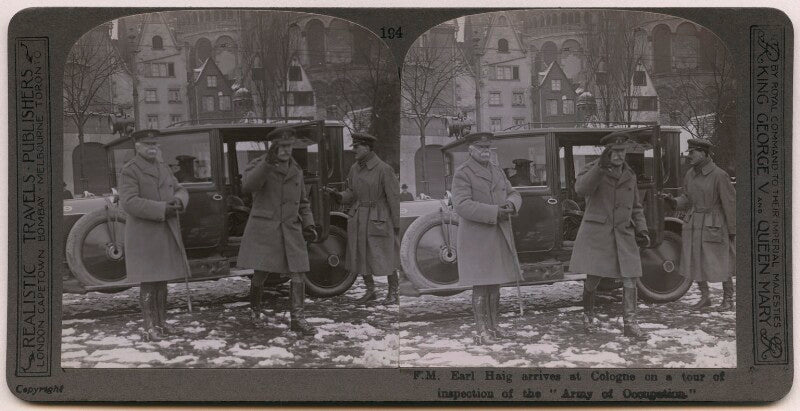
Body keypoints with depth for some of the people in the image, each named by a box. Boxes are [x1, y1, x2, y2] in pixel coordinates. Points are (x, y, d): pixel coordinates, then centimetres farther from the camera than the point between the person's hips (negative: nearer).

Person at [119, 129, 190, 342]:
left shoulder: (163, 168, 16)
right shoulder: (130, 171, -7)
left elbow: (181, 190, 17)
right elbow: (128, 202, -19)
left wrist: (178, 200, -8)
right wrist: (162, 209, -22)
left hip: (167, 234, 7)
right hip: (144, 234, -7)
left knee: (161, 280, 12)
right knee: (148, 281, -7)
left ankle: (161, 323, 19)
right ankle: (149, 328, -3)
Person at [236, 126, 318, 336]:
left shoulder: (296, 170, 15)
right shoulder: (258, 165, -2)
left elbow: (303, 202, 25)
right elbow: (247, 185, -24)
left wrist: (308, 225, 11)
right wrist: (268, 162, -34)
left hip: (290, 230, 4)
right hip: (263, 229, -4)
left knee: (298, 274, -4)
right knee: (261, 273, 0)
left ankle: (297, 319, 2)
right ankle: (255, 309, 27)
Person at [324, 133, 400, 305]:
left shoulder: (384, 169, -15)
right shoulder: (354, 169, 4)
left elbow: (394, 197, -12)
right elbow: (351, 194, 10)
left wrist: (397, 225, -10)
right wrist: (336, 194, -11)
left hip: (378, 219, -6)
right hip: (358, 219, 6)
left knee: (385, 257, 1)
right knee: (361, 256, 10)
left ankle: (392, 294, 16)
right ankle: (370, 292, 25)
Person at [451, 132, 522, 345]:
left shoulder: (497, 171, 15)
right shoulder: (462, 173, -8)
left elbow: (514, 194, 16)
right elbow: (462, 205, -19)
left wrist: (511, 205, -10)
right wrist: (495, 213, -23)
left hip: (499, 237, 7)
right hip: (476, 238, -7)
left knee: (494, 284, 12)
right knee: (480, 285, -5)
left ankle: (494, 327, 20)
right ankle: (481, 331, 0)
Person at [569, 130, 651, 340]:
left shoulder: (629, 175, 15)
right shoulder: (592, 169, -1)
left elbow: (636, 207, 22)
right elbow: (581, 188, -23)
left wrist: (642, 230, 9)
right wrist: (601, 166, -33)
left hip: (623, 235, 4)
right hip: (596, 233, -4)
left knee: (630, 279, -3)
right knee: (593, 279, -1)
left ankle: (630, 324, 1)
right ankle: (588, 315, 24)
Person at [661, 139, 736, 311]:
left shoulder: (719, 175, -15)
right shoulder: (690, 175, 4)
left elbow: (730, 203, -11)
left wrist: (732, 231, -9)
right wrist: (673, 201, -6)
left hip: (714, 225, -6)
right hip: (693, 224, 6)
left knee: (721, 263, 3)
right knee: (694, 262, 9)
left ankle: (728, 300, 18)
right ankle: (705, 297, 25)